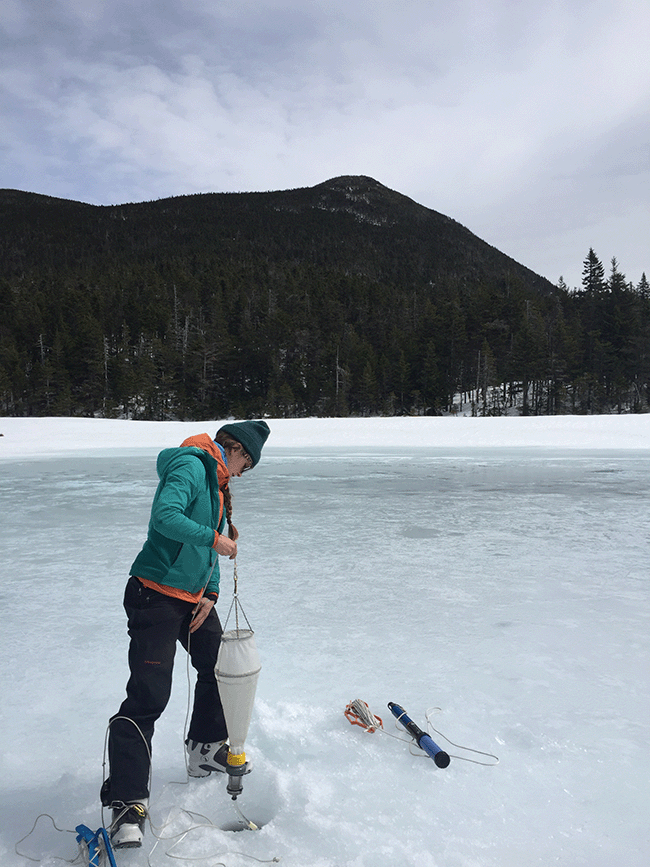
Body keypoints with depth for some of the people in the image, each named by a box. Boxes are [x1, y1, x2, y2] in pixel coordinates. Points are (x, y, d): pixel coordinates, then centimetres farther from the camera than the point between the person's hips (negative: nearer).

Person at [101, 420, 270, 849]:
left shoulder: (217, 482, 16)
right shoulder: (190, 467, -15)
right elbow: (166, 515, -33)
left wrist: (211, 593, 7)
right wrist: (213, 538, -23)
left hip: (194, 598, 10)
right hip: (157, 595, -10)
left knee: (219, 669, 19)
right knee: (148, 696, -12)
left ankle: (205, 749, 37)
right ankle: (128, 803, -3)